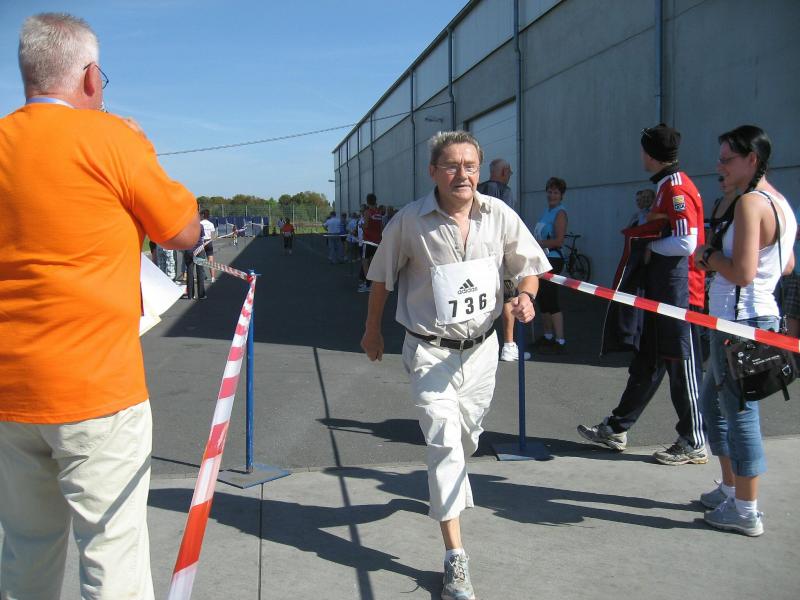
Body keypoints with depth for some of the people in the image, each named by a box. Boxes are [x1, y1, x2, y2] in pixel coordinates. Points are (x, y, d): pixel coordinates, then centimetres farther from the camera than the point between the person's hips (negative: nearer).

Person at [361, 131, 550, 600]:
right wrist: (372, 330, 11)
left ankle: (447, 490, 52)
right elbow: (382, 279, 2)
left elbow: (530, 266, 5)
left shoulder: (499, 215, -6)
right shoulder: (410, 221, -12)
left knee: (467, 440, 19)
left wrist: (525, 297, -17)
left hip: (482, 347, 4)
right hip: (430, 351, -3)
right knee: (445, 442, -11)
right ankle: (455, 559, -5)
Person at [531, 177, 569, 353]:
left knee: (551, 300, -10)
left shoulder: (560, 213, -8)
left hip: (552, 260, -9)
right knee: (542, 299, 14)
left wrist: (537, 243, -17)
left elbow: (559, 241, -18)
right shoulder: (546, 211, 17)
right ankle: (547, 336, 26)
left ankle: (560, 341, -7)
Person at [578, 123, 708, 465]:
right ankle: (616, 430, 23)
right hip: (661, 291, 10)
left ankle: (694, 444, 12)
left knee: (683, 367, -1)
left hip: (679, 292, -10)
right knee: (646, 363, 14)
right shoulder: (666, 186, 14)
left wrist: (649, 245, -11)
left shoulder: (677, 189, -16)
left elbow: (686, 243, -24)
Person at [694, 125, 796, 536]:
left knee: (739, 411, -2)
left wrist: (708, 256, -7)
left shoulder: (750, 202, -17)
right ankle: (730, 488, 32)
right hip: (758, 315, 11)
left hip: (740, 321, -11)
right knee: (714, 401, 20)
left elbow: (742, 272, -25)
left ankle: (746, 511, 9)